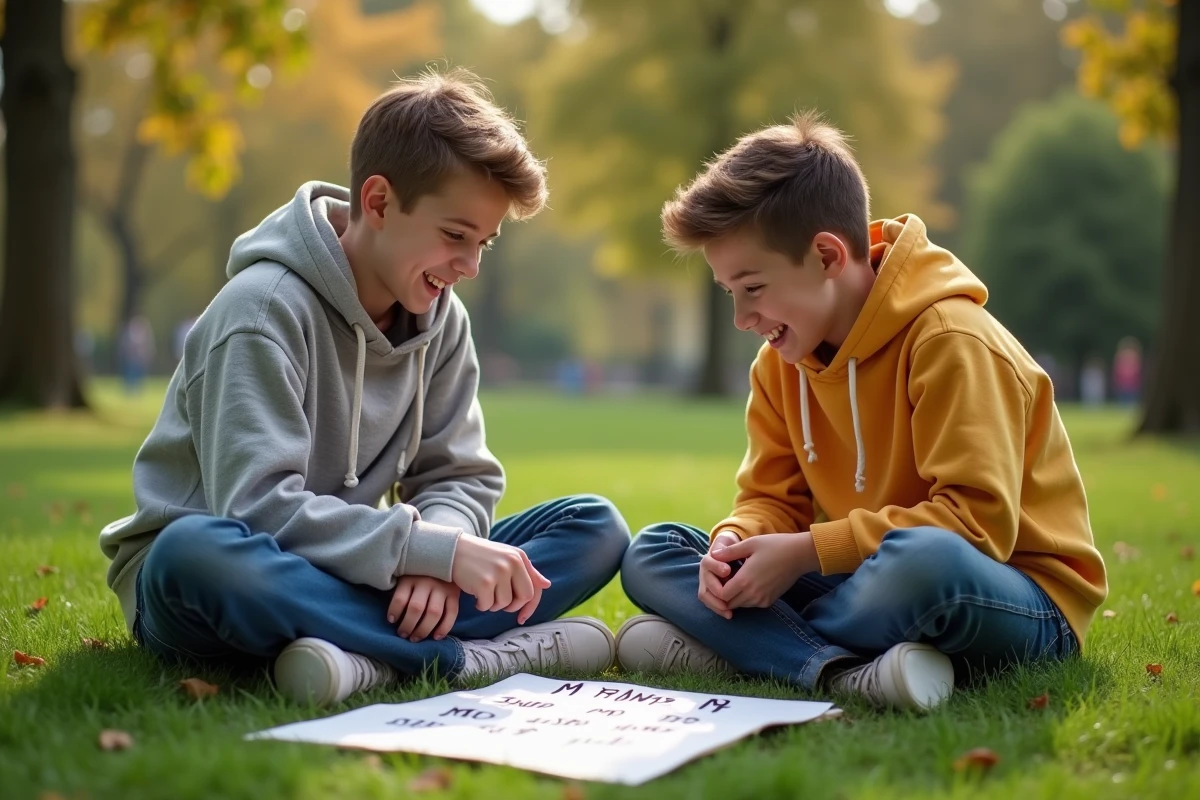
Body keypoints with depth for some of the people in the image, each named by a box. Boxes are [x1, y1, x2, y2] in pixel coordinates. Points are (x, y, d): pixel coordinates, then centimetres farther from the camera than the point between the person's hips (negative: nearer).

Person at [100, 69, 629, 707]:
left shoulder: (441, 318, 2)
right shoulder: (266, 308, -19)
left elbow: (461, 478, 2)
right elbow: (258, 507, -28)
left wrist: (436, 558, -21)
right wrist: (435, 549, -32)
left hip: (338, 578, 6)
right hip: (212, 576, -6)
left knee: (595, 527, -8)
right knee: (196, 548, -43)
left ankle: (370, 657, -30)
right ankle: (476, 655, -36)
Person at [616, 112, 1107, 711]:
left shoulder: (952, 340, -18)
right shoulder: (781, 364, 5)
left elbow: (977, 521, -24)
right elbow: (772, 499, 9)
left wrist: (807, 551, -25)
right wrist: (735, 541, -16)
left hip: (1023, 607, -7)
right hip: (881, 578, 8)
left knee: (922, 555, -44)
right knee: (652, 553, -6)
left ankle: (744, 649, -19)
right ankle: (849, 673, -26)